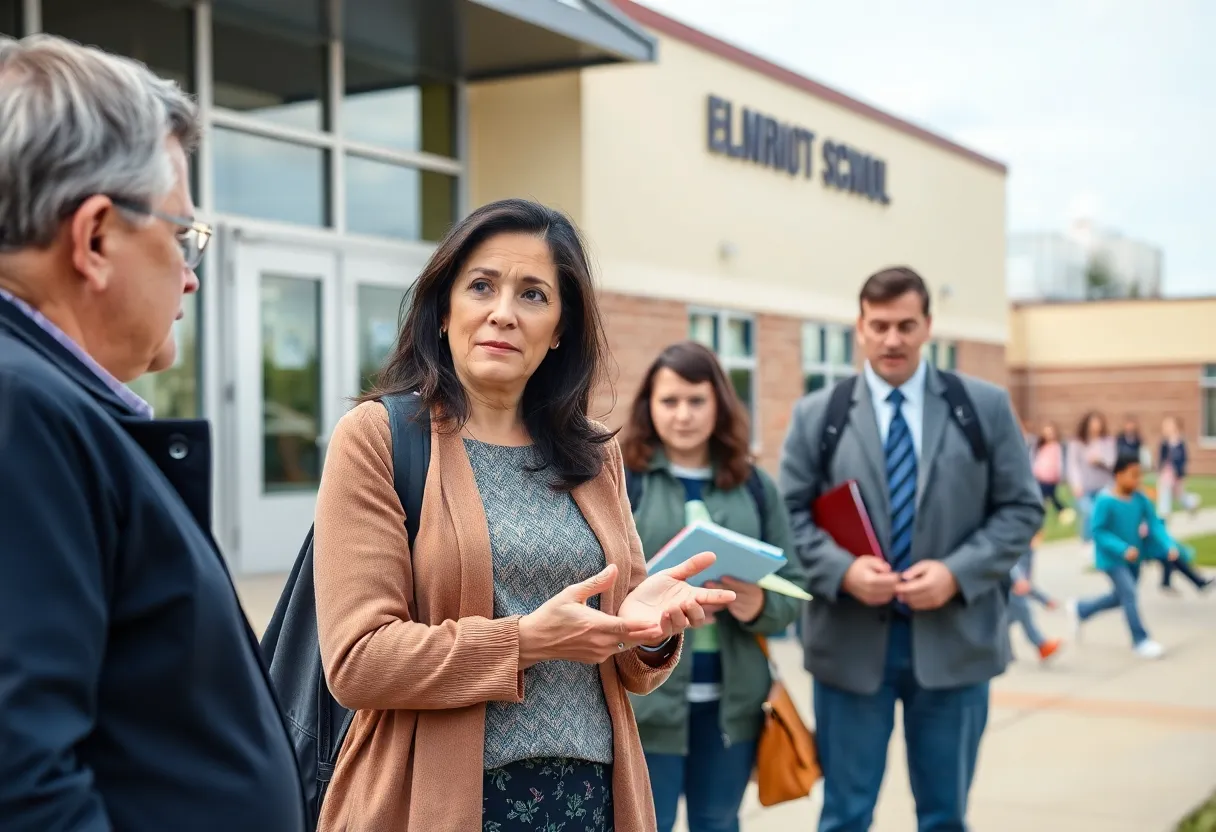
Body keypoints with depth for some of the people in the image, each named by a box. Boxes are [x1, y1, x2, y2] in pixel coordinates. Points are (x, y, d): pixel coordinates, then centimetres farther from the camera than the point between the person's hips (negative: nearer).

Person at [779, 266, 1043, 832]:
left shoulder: (985, 406, 3)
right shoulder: (816, 415, 3)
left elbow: (1021, 508, 1)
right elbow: (790, 514, 1)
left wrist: (958, 572, -14)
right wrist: (842, 570, -17)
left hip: (953, 638, 1)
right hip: (851, 640, 0)